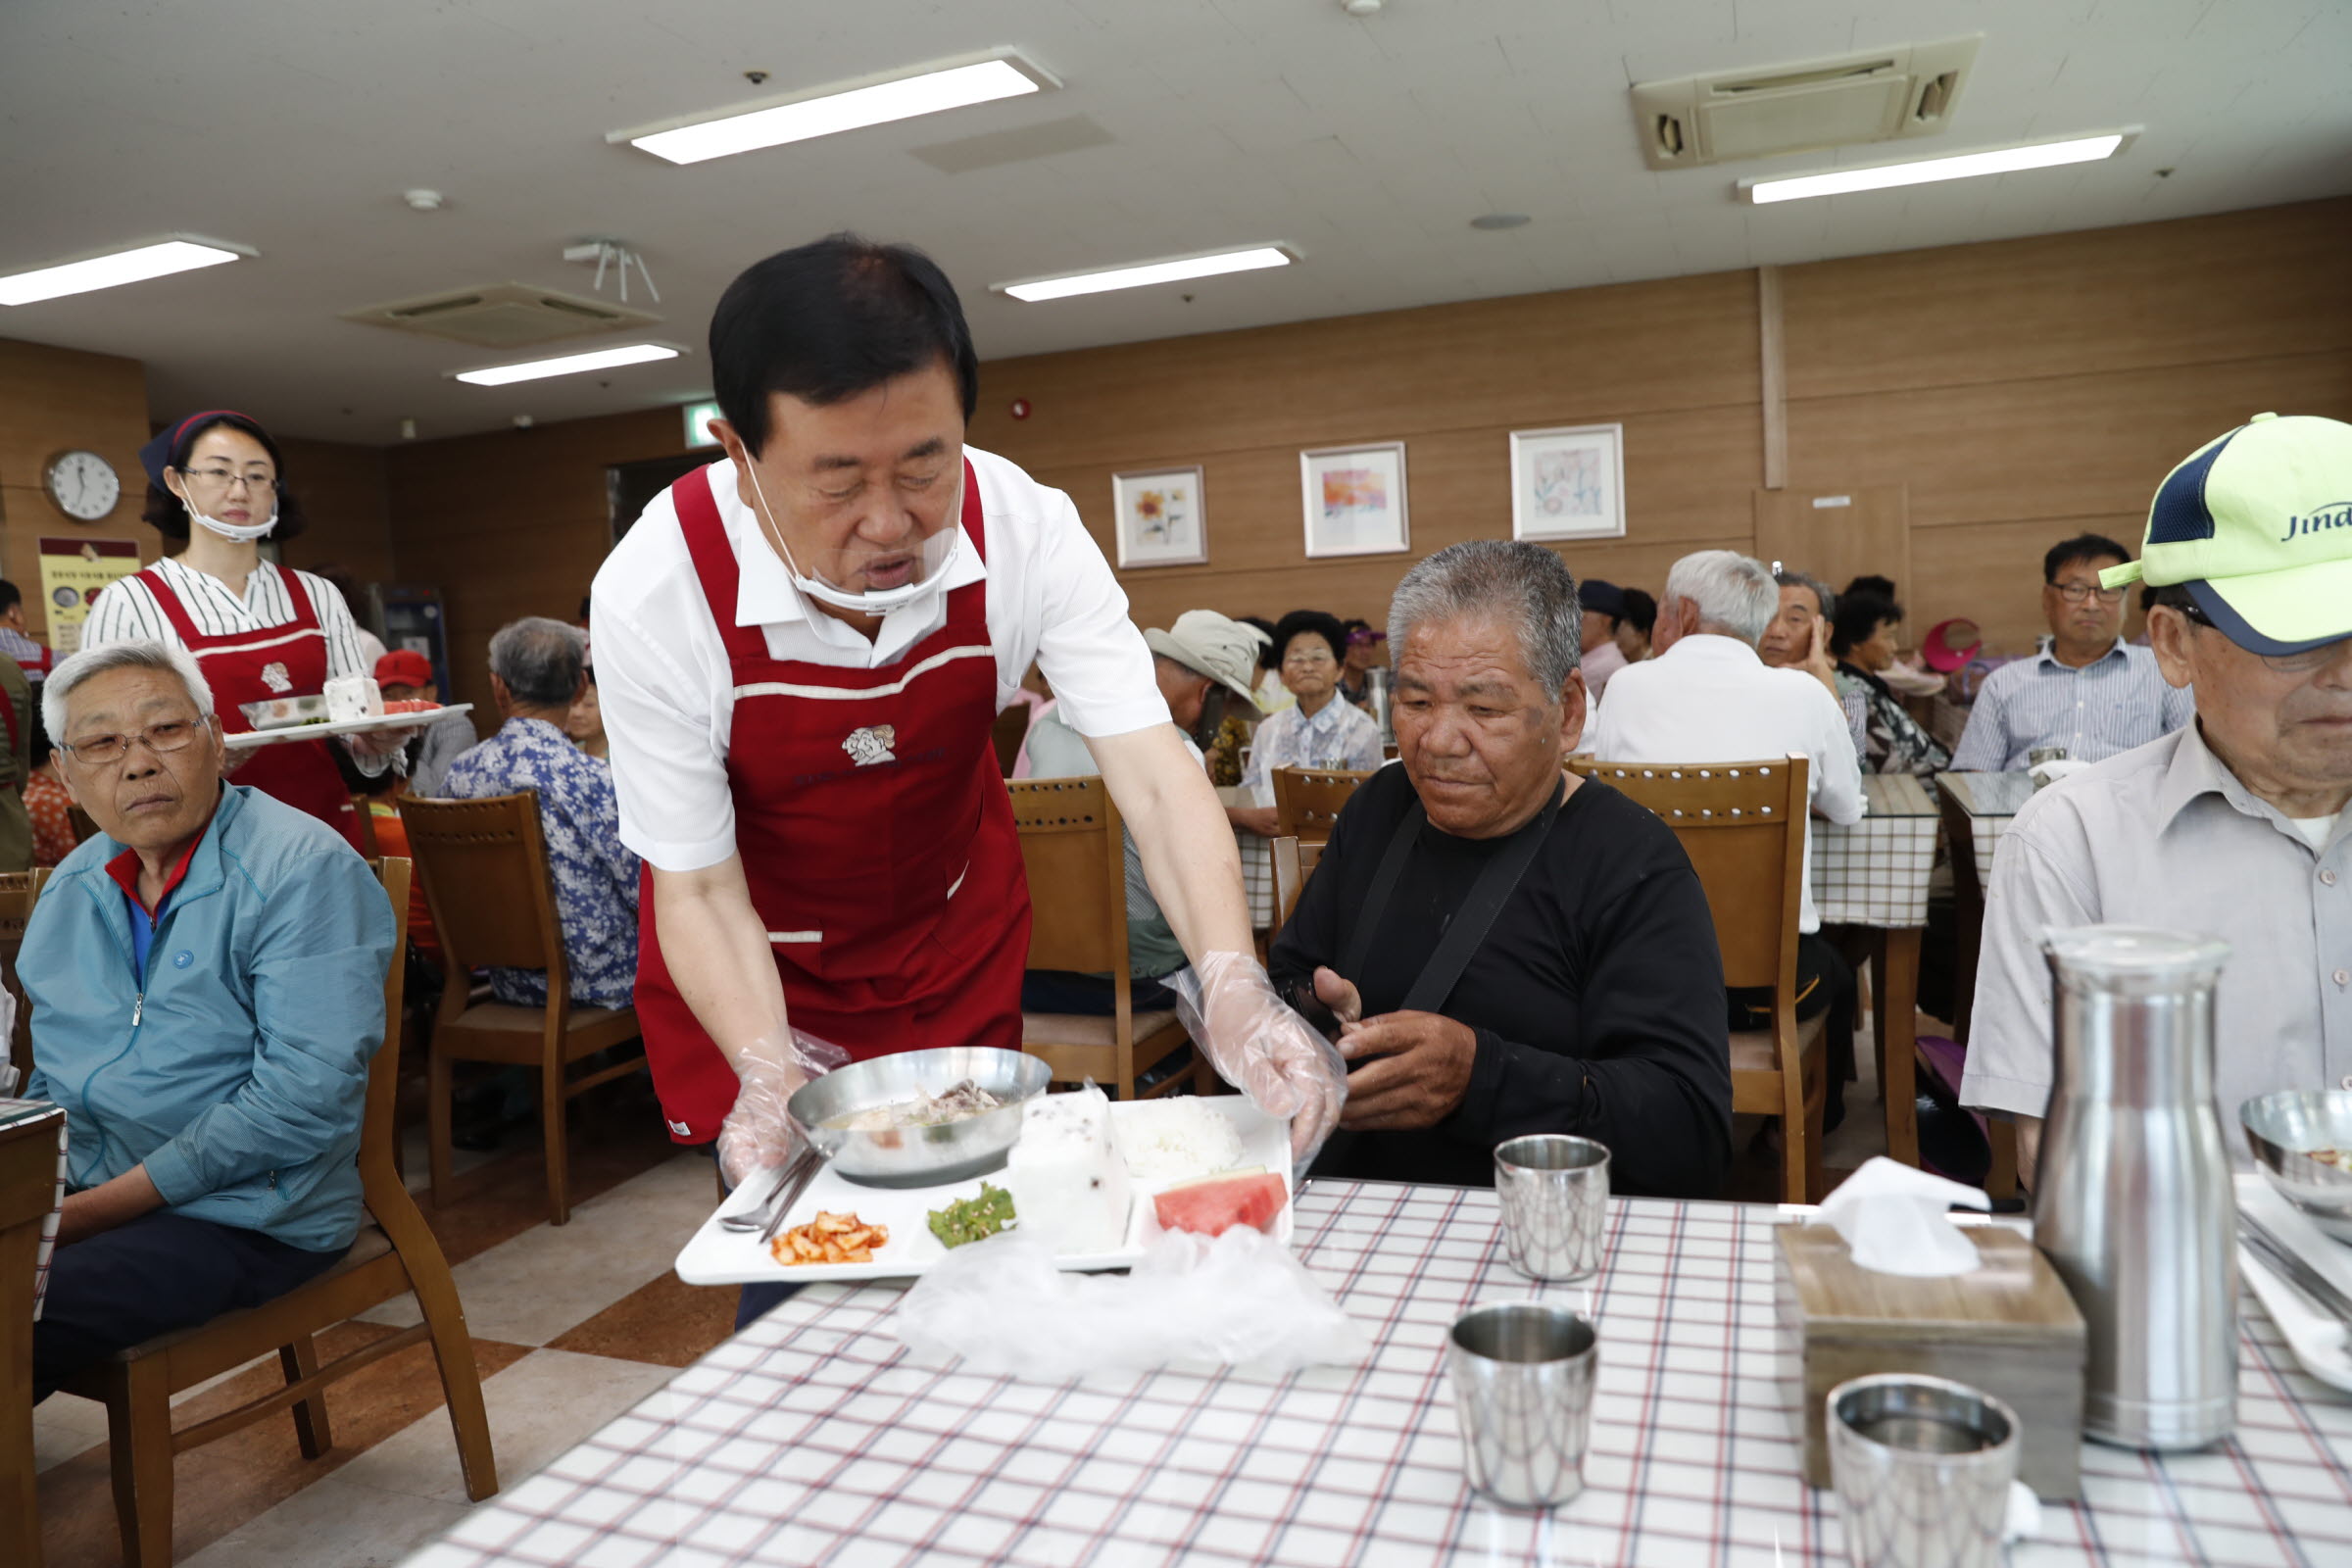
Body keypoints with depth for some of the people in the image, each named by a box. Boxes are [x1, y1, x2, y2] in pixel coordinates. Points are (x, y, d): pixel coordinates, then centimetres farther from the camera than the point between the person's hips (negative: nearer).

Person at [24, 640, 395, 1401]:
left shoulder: (303, 870, -15)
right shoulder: (71, 887, 12)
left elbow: (304, 1097, -22)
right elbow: (51, 1074, 19)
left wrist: (91, 1210, -19)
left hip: (241, 1217, -7)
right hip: (74, 1193, 7)